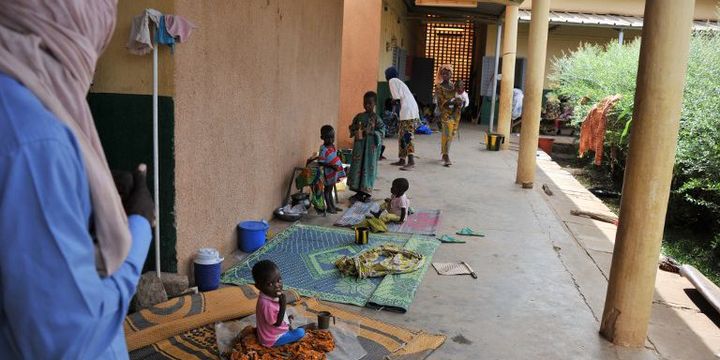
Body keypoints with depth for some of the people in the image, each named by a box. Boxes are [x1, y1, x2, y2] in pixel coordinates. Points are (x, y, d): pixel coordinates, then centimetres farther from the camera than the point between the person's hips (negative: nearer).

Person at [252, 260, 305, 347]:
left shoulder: (271, 295, -9)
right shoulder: (266, 304, -37)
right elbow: (277, 323, -28)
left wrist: (287, 318, 0)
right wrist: (283, 305, -32)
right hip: (272, 339, -9)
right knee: (300, 332, -11)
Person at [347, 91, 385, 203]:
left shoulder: (376, 118, -6)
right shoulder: (359, 116, 7)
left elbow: (381, 132, -9)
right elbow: (352, 129, 14)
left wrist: (371, 132, -22)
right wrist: (355, 130, -7)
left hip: (371, 147, -5)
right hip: (359, 145, 5)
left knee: (369, 167, 1)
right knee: (357, 166, 7)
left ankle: (367, 193, 12)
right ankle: (359, 192, 19)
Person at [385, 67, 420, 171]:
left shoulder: (392, 81, 0)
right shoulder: (399, 82, 26)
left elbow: (397, 99, -9)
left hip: (407, 112, -9)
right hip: (413, 111, 9)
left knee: (406, 137, -12)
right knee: (402, 136, 15)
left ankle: (411, 162, -17)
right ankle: (402, 160, 18)